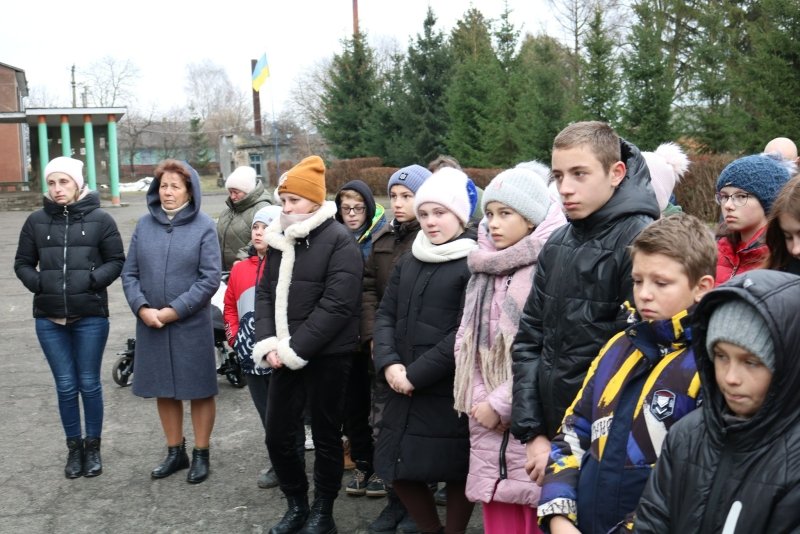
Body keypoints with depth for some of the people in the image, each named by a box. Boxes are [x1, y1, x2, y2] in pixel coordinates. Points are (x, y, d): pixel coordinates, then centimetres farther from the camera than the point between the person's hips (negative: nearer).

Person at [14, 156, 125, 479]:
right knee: (65, 385, 8)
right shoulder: (37, 220, 3)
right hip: (49, 318, 2)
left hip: (90, 316, -2)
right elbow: (22, 263, 9)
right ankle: (74, 447, 23)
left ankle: (93, 446, 24)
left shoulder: (99, 219, -3)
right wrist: (38, 283, -8)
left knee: (89, 384, 8)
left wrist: (93, 280, -14)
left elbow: (116, 261, 0)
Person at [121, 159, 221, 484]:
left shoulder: (203, 226, -6)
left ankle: (201, 455, 21)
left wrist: (175, 310, -15)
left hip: (191, 324, -4)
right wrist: (142, 308, -10)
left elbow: (211, 278, -11)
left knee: (199, 390, 6)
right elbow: (129, 272, 5)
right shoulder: (144, 224, 4)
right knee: (164, 390, 13)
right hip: (150, 324, 4)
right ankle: (175, 452, 28)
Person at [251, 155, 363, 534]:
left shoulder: (340, 242, -11)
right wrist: (268, 343, -7)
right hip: (284, 355, 6)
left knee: (326, 436, 7)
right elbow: (265, 293, 9)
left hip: (327, 356, -6)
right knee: (277, 435, 9)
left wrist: (293, 349, -19)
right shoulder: (279, 239, 10)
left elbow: (336, 306, -18)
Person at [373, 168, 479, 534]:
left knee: (456, 473, 6)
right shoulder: (408, 262, 12)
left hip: (451, 392, -7)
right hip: (404, 390, 7)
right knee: (399, 470, 14)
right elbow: (386, 315, 10)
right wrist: (388, 363, -8)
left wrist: (416, 375, -16)